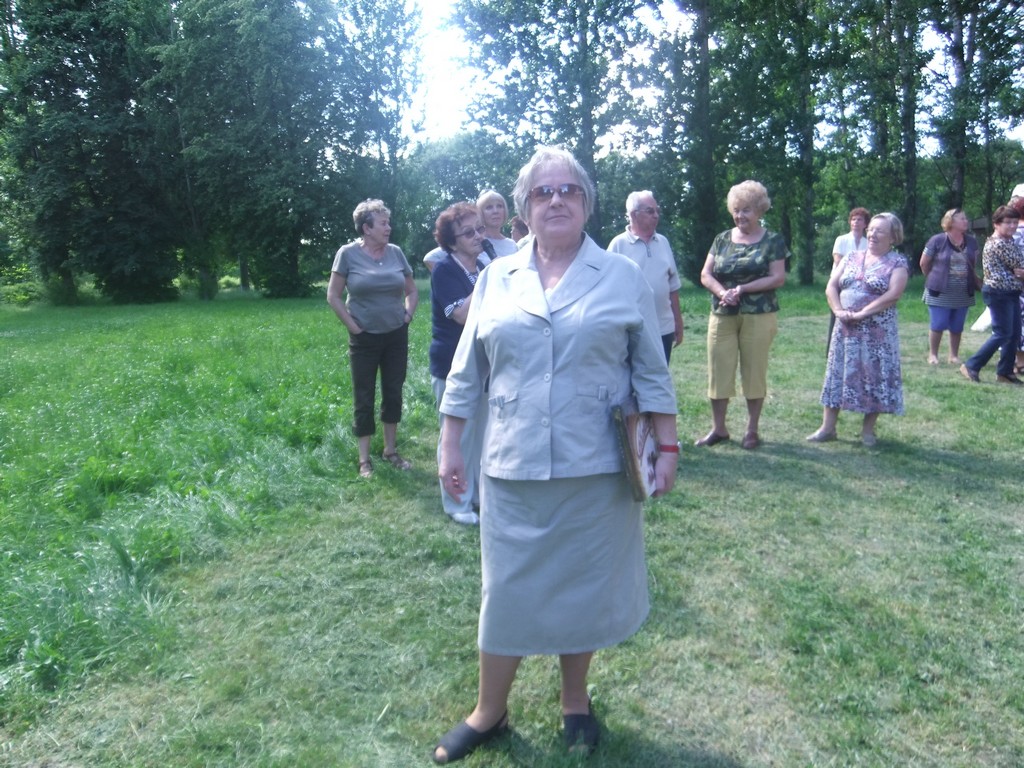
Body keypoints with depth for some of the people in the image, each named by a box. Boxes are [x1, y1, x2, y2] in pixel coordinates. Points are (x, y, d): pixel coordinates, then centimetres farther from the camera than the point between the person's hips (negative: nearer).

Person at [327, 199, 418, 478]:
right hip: (365, 339, -3)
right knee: (364, 398, 4)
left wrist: (407, 316, 2)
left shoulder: (395, 252, 2)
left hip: (397, 336, 3)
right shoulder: (348, 253, -7)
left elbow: (412, 291, 14)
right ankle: (364, 459, 14)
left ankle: (391, 450, 26)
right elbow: (333, 296, -5)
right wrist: (353, 326, -8)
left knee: (394, 392, 11)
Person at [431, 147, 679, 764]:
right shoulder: (496, 279, 4)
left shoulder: (624, 278, 0)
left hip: (597, 467, -1)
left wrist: (667, 445, 0)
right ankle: (490, 712, 29)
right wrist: (450, 446, 5)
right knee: (507, 589, 10)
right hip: (513, 466, 1)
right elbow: (466, 373, 7)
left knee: (585, 584, 13)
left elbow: (651, 372, 3)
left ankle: (575, 702, 35)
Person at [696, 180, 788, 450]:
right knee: (718, 369, 3)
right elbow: (706, 274, 6)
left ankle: (752, 430, 16)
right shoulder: (722, 239, 10)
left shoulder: (773, 241, 2)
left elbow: (778, 277, -6)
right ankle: (718, 428, 15)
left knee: (754, 371, 4)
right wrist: (722, 292, -14)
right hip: (723, 316, 3)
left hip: (758, 317, -3)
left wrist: (742, 289, -14)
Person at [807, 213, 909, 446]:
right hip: (846, 328, 4)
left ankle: (868, 430, 14)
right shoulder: (851, 258, 11)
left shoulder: (897, 262, -2)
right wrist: (839, 310, -11)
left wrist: (861, 314, -19)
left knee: (875, 377, 1)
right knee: (838, 373, 6)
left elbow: (893, 295, -15)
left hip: (878, 332, -4)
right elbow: (831, 287, 6)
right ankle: (827, 428, 12)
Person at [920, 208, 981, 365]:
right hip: (940, 292, -4)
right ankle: (933, 354, 11)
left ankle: (954, 355, 20)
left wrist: (976, 282, 14)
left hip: (963, 293, 4)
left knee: (957, 327, 8)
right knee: (938, 324, -3)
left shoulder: (972, 241, 4)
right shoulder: (937, 241, -11)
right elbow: (924, 264, -1)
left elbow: (974, 265, 16)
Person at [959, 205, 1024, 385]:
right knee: (1002, 334, -8)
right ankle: (971, 366, -3)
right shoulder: (1000, 244, -17)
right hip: (999, 293, -10)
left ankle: (1005, 372, 18)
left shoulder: (1007, 241, 16)